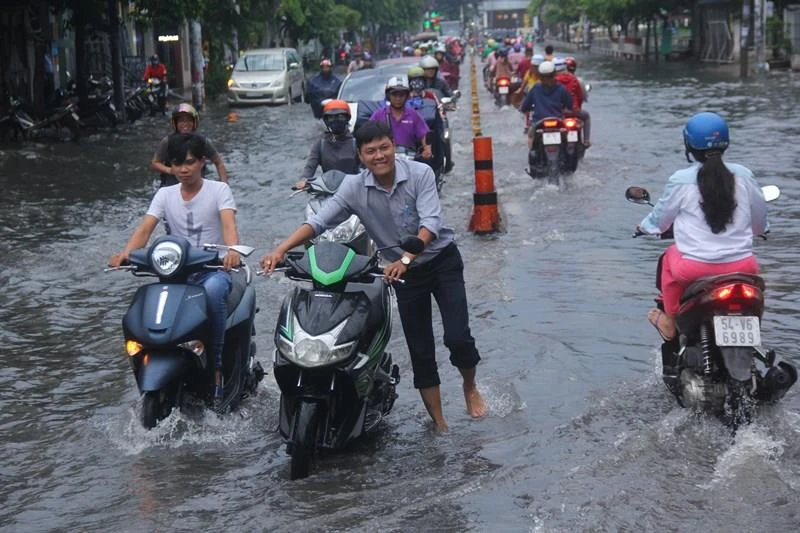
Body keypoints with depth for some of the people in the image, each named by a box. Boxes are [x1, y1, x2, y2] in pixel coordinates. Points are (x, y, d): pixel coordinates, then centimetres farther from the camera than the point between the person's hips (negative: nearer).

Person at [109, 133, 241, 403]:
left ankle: (216, 363, -24)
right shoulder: (165, 194, 9)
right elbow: (144, 229, -3)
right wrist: (126, 253, -25)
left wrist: (232, 251, -43)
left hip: (214, 270, -3)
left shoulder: (218, 190, -2)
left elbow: (228, 223, -20)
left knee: (213, 291, -39)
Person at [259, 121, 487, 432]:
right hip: (404, 271, 3)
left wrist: (405, 259, -42)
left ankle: (470, 387, 19)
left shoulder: (419, 174, -18)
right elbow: (319, 221, -18)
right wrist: (281, 250, -32)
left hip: (442, 260, -2)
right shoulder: (354, 188, -11)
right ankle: (439, 425, 13)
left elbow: (430, 223, -27)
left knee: (457, 337, -13)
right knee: (420, 352, 4)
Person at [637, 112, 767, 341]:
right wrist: (759, 229, 37)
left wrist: (643, 227, 32)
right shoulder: (743, 176, 0)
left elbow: (661, 217, 9)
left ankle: (669, 322, 39)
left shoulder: (681, 180, -6)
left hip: (695, 268, -2)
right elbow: (759, 221, 12)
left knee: (670, 257, 30)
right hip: (741, 266, 2)